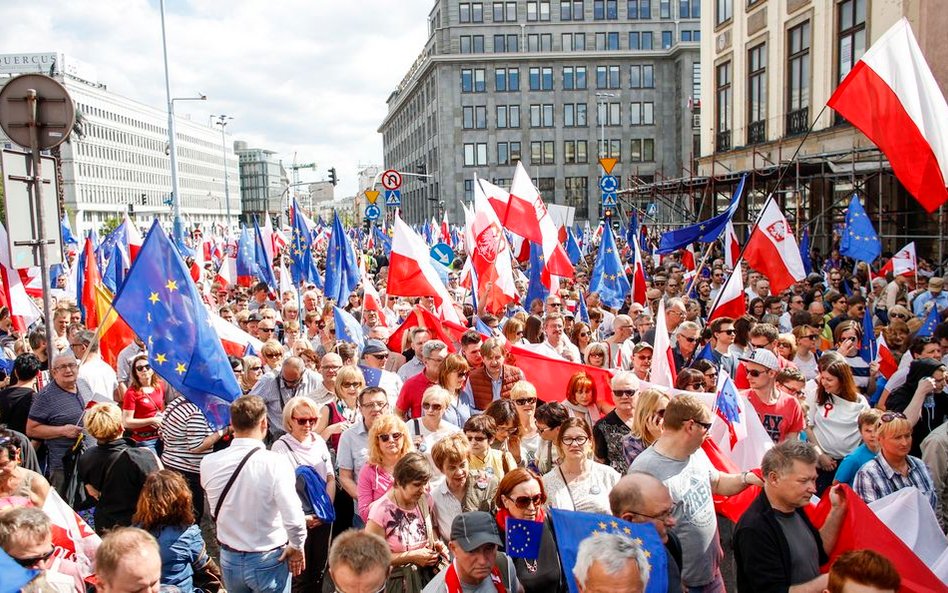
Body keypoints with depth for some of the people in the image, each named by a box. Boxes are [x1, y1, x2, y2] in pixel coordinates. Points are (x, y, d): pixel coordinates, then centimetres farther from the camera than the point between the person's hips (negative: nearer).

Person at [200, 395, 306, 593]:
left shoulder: (208, 463, -12)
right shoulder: (275, 463, -24)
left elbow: (215, 512, 4)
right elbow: (294, 520, -25)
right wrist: (296, 547, -7)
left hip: (229, 559, 4)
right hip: (268, 561, -4)